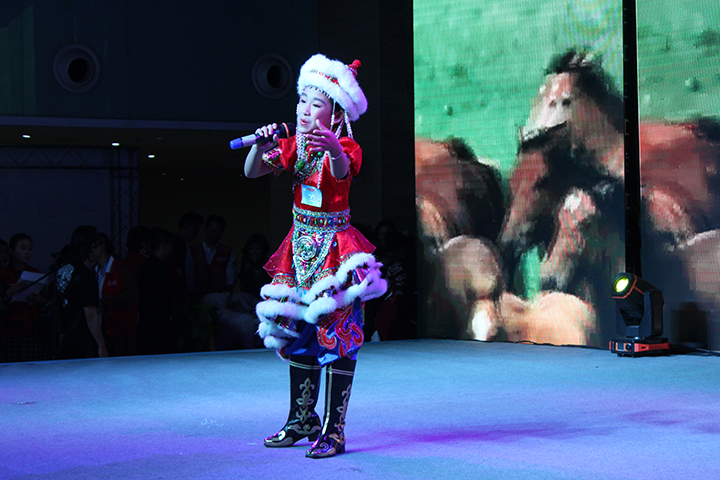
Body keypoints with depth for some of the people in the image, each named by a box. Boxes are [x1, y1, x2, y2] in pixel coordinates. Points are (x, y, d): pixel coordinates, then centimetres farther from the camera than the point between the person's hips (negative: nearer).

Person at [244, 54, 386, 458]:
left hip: (334, 247, -6)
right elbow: (252, 172, -3)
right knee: (297, 330, 11)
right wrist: (261, 146, -24)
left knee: (336, 333, -11)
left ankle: (334, 430, -8)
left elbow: (342, 172, -36)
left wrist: (334, 150, -59)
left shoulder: (344, 147, -12)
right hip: (301, 245, 7)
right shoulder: (294, 146, 7)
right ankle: (302, 419, 23)